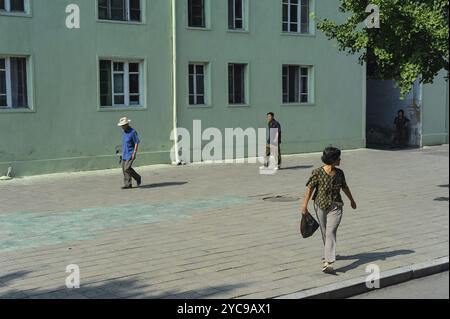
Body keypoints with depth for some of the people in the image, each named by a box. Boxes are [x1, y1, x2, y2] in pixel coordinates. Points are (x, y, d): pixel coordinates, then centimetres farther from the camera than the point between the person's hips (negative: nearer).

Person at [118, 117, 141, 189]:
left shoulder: (133, 132, -14)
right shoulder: (125, 132, 12)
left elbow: (137, 143, -14)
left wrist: (134, 153, -20)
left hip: (130, 154, -8)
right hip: (124, 154, 8)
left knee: (127, 168, -14)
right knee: (124, 169, 4)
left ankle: (137, 178, 7)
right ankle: (128, 184, 9)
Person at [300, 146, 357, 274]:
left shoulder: (339, 173, -1)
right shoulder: (317, 173, -11)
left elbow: (345, 187, 16)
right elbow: (310, 189, -7)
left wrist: (352, 200, 28)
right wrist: (304, 206, -7)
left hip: (335, 207, 1)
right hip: (320, 206, -1)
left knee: (331, 232, -13)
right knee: (324, 232, 14)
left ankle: (327, 263, -20)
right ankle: (329, 255, 38)